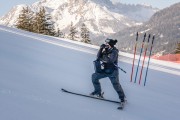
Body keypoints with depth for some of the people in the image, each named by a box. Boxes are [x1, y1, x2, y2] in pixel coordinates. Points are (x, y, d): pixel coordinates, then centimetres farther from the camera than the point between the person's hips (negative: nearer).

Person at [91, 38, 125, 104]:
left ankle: (122, 97, 15)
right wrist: (101, 49, -19)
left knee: (116, 85, -7)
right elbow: (98, 57, -5)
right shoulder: (105, 49, 1)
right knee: (94, 76, 1)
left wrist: (101, 59, -20)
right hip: (104, 70, 7)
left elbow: (110, 60, -31)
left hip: (112, 72, -7)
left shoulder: (114, 51, -18)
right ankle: (98, 92, 16)